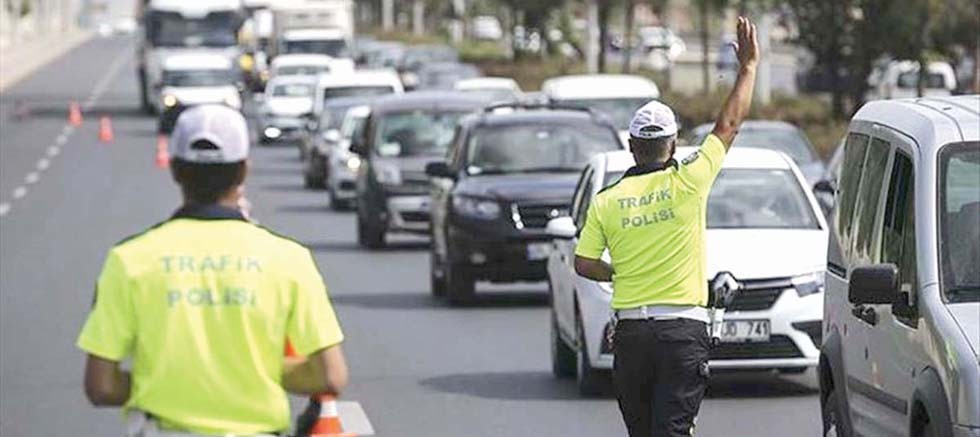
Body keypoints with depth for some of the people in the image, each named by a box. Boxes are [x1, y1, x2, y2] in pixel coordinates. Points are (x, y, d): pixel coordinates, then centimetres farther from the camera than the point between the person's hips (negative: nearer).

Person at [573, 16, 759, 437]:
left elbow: (584, 264, 2)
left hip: (630, 330, 3)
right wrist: (748, 66, 15)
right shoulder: (686, 184, -5)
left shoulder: (606, 200, 2)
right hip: (683, 329, -3)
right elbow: (729, 124, 4)